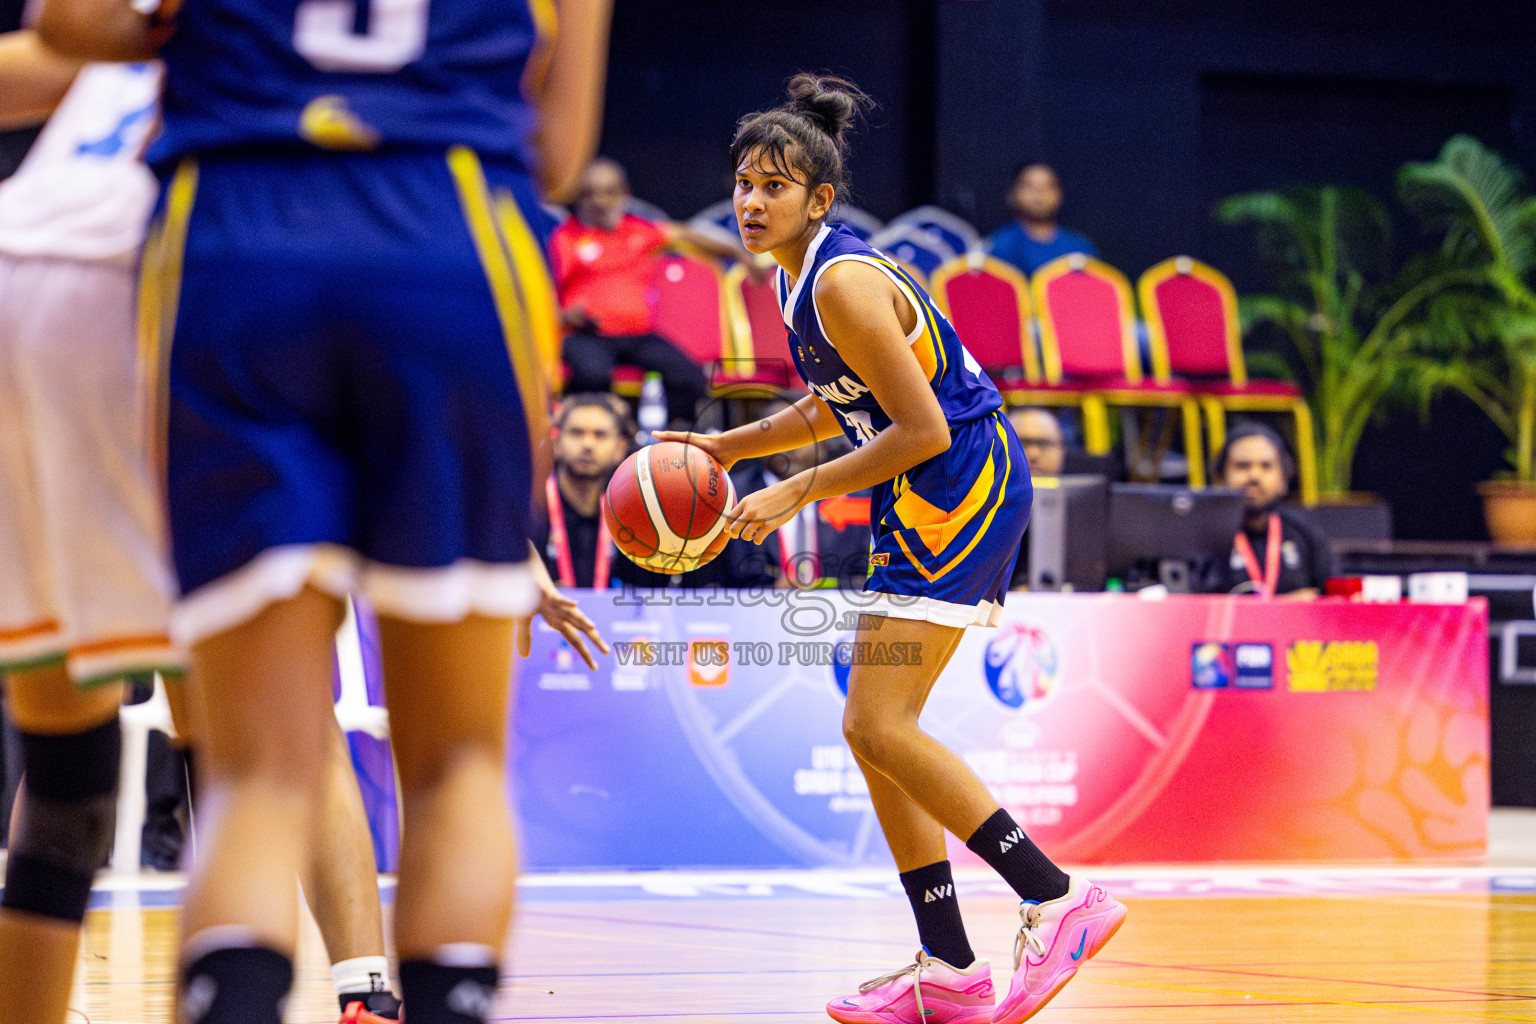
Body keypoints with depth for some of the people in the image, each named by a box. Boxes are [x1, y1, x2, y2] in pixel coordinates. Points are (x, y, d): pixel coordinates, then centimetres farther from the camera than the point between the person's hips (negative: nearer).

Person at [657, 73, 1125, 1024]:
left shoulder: (844, 284, -19)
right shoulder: (800, 279, 11)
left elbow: (921, 430, -21)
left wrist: (795, 494, -16)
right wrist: (727, 448, 15)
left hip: (959, 489, -10)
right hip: (930, 503, 10)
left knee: (879, 725, -14)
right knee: (879, 729, 9)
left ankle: (1058, 900, -11)